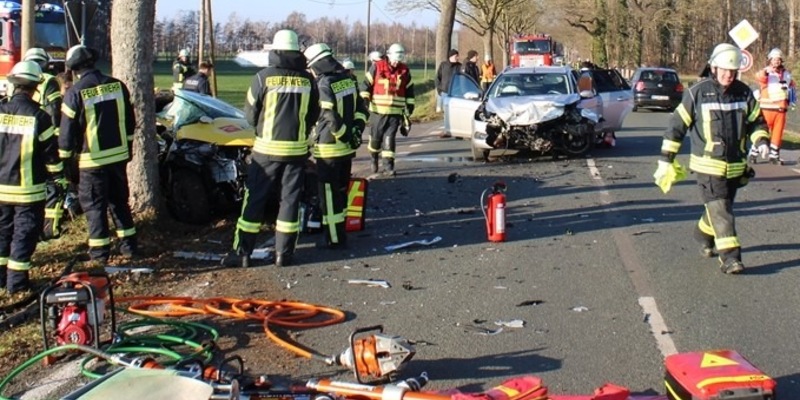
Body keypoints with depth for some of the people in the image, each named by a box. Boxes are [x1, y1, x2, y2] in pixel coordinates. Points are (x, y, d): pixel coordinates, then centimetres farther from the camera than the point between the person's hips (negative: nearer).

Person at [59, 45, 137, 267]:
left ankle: (99, 253, 6)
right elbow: (130, 121, 10)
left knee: (95, 206, 4)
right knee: (119, 201, 17)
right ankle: (128, 245, 22)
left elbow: (67, 131, -9)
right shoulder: (117, 85, 2)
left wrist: (65, 157, 2)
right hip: (119, 155, 5)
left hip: (92, 159, -5)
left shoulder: (75, 93, -13)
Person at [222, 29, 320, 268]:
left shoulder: (264, 77, -8)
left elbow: (250, 114, 0)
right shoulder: (308, 80, 0)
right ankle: (284, 253, 11)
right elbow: (314, 116, 8)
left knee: (254, 199, 6)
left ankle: (242, 252, 7)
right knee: (290, 200, 9)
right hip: (297, 148, 2)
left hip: (267, 148, -2)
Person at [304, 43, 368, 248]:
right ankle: (339, 229, 31)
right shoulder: (348, 80, 5)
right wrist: (356, 130, 2)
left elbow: (332, 120, -22)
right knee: (341, 190, 19)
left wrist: (347, 136, -11)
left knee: (330, 194, 0)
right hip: (347, 147, 8)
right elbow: (361, 109, 9)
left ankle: (335, 238, 4)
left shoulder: (323, 86, -19)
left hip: (329, 149, -8)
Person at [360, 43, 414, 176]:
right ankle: (374, 159, 33)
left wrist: (409, 106, 13)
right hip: (377, 110, -1)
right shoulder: (377, 67, -3)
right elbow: (366, 84, 0)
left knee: (389, 138, -4)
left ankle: (388, 165, -1)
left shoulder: (405, 71, 6)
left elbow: (409, 89, 15)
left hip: (395, 112, 1)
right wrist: (364, 99, -8)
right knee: (375, 136, 8)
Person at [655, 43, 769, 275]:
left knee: (720, 207, 17)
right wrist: (665, 160, -4)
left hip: (735, 166, 5)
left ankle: (703, 234, 44)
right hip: (707, 165, -5)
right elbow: (677, 125, -4)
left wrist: (761, 141, -6)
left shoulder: (744, 92, 4)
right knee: (720, 209, -12)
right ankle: (729, 257, -13)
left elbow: (756, 121, 15)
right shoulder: (697, 93, -8)